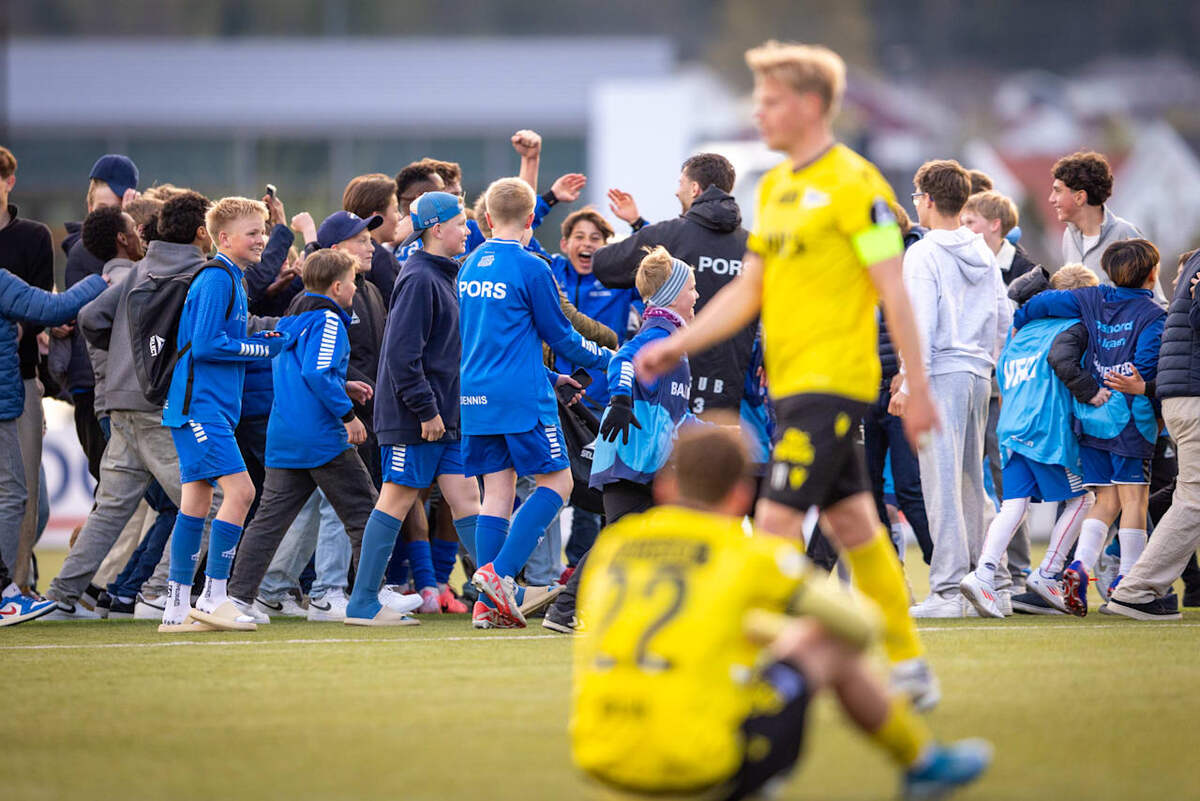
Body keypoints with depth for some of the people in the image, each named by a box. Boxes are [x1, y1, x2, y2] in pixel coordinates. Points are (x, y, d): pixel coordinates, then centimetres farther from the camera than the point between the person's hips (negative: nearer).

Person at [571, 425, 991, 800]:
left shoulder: (611, 543, 13)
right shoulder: (752, 555, 1)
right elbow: (861, 624, 12)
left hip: (602, 764, 4)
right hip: (700, 765, -4)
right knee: (831, 643, 18)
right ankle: (922, 762, 37)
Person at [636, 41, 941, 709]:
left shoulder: (854, 183, -11)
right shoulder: (776, 186, 15)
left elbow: (893, 290, -12)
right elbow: (747, 291, 19)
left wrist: (919, 388, -14)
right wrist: (678, 346, 9)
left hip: (832, 382, -8)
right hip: (794, 381, 8)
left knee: (778, 522, -14)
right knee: (852, 523, 13)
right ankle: (910, 668, 21)